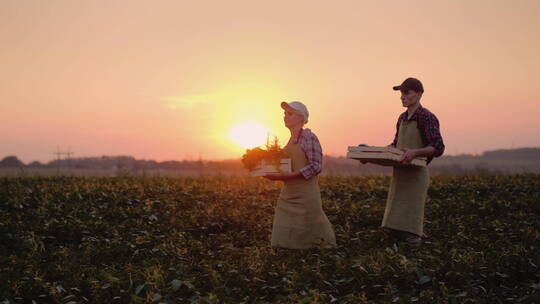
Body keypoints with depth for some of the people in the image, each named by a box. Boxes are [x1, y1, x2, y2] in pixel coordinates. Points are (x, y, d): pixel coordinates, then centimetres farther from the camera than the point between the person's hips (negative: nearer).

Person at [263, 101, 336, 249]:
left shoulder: (309, 137, -10)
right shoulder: (290, 140, 14)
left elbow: (316, 166, -18)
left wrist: (289, 176, -23)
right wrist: (276, 175, 5)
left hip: (305, 194, -8)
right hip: (287, 194, 8)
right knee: (282, 239, 6)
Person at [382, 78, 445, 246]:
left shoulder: (427, 117, -11)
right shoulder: (402, 118, 15)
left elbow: (438, 148, -18)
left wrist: (415, 152, -33)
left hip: (416, 174, -8)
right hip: (399, 174, 8)